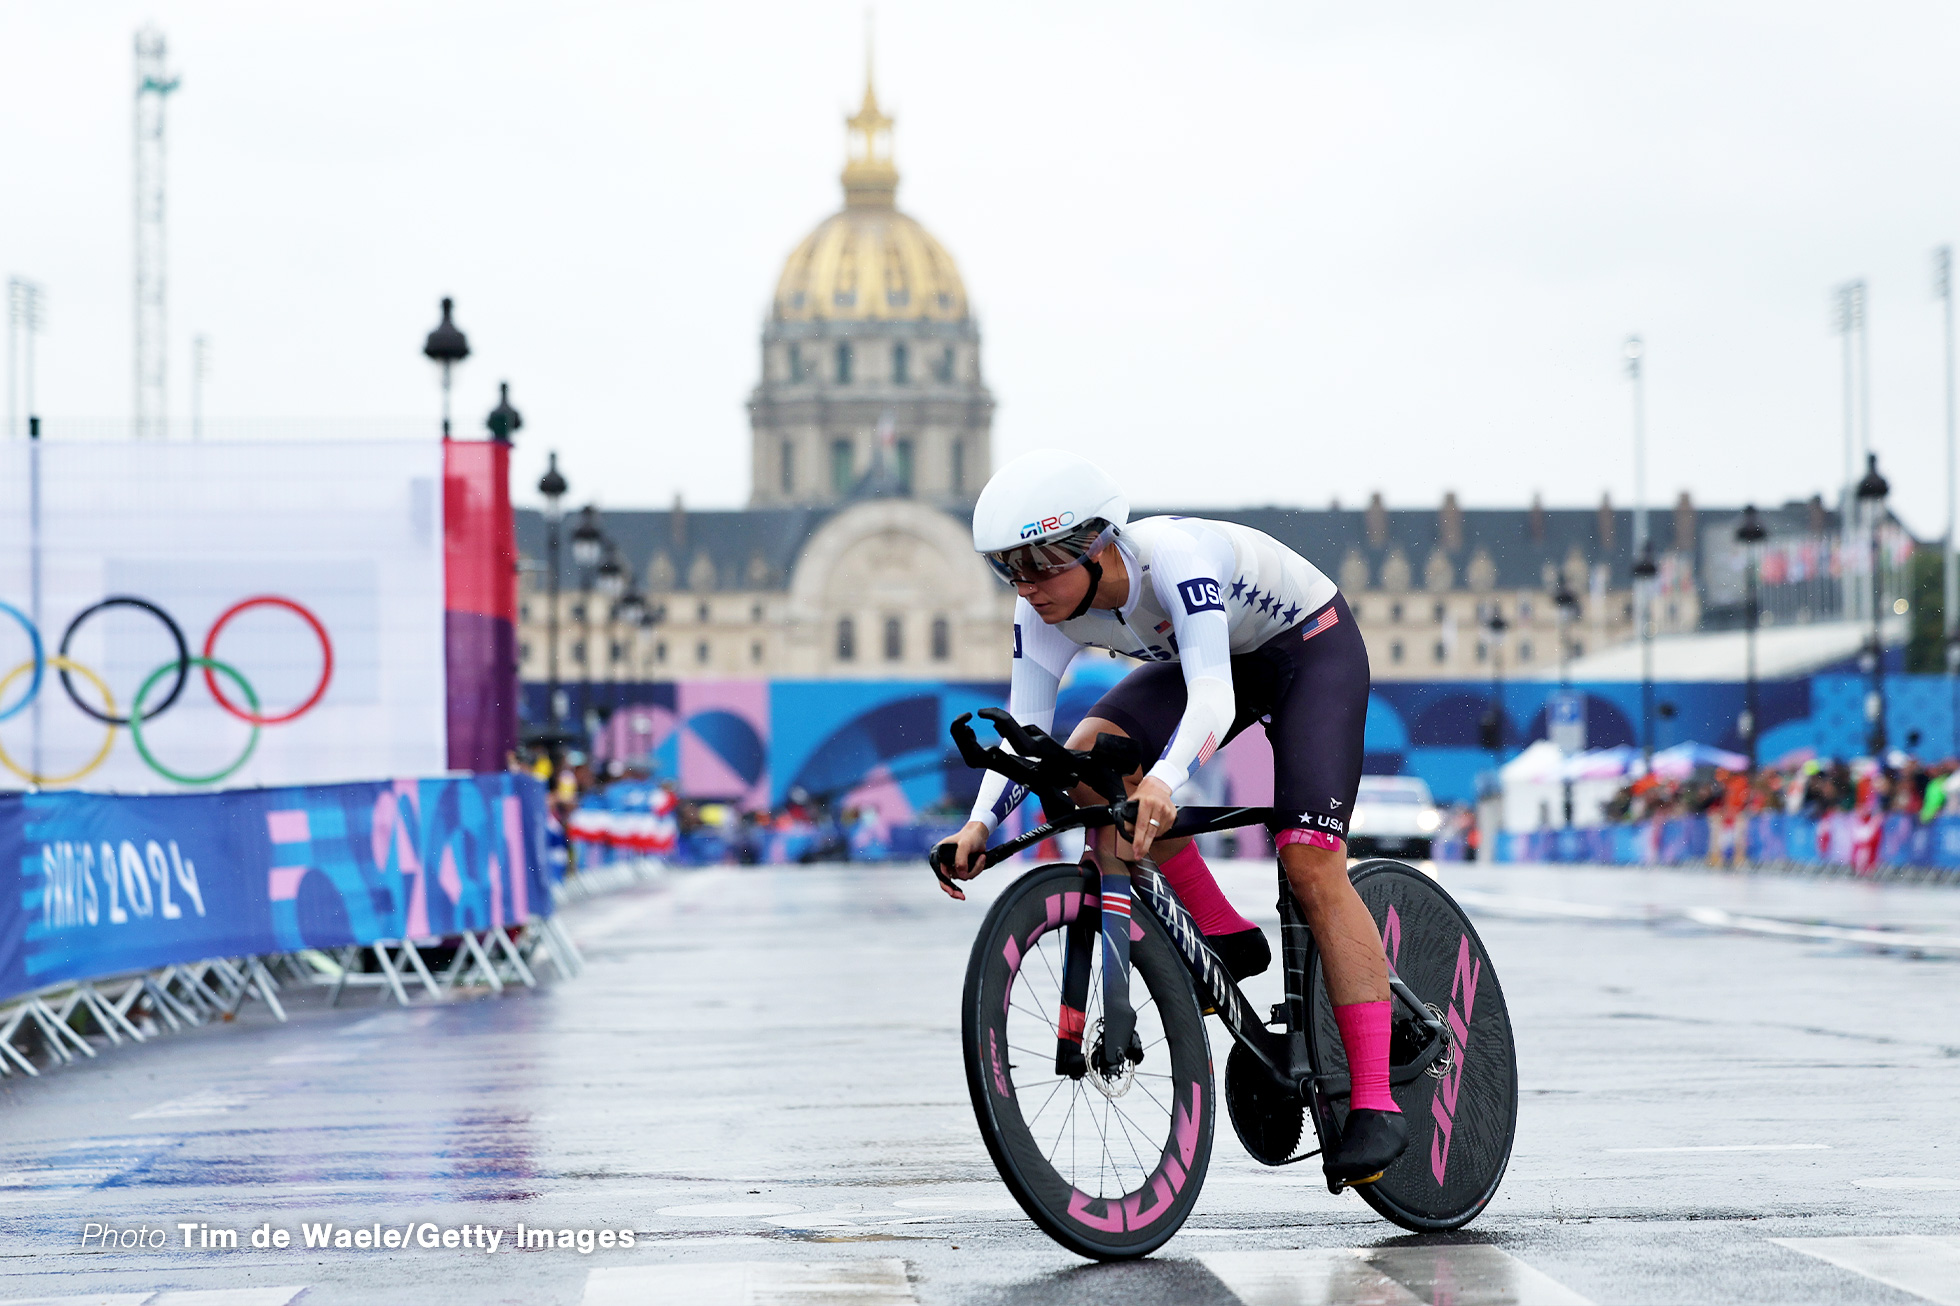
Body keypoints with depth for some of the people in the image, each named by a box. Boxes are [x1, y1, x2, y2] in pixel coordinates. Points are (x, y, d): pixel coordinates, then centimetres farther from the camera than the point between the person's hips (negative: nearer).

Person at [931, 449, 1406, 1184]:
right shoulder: (1045, 611, -19)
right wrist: (980, 824, -36)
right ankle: (1226, 939, -7)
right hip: (1209, 656, 6)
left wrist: (1164, 781, -67)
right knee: (1087, 759, -21)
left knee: (1310, 863, -20)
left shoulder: (1177, 559, -38)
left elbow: (1213, 697, -49)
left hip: (1311, 648, -6)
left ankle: (1375, 1104, -17)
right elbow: (1024, 730, -19)